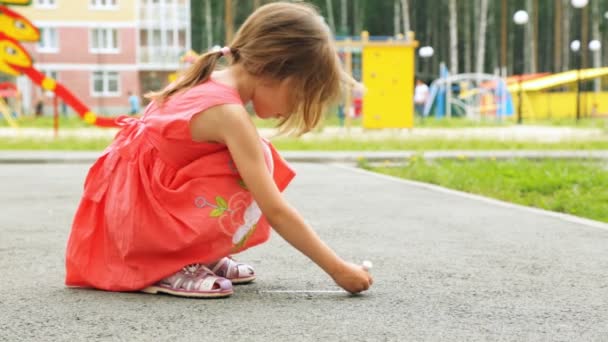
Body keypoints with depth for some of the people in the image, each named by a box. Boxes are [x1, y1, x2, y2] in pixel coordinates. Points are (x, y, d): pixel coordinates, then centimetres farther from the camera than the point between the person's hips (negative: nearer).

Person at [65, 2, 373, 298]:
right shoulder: (229, 114, -22)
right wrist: (337, 269, -17)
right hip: (141, 223, -9)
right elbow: (275, 211, -22)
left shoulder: (208, 84, 3)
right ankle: (166, 270, -14)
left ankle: (198, 254, 6)